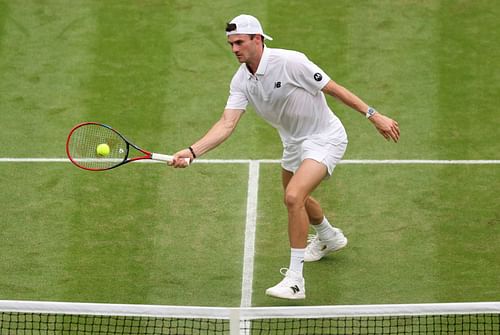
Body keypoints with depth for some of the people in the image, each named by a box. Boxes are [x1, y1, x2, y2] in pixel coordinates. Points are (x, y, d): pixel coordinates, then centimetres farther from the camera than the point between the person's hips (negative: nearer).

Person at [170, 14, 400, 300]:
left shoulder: (290, 62, -27)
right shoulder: (241, 81, -9)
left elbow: (334, 88, -20)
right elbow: (227, 124, -17)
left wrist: (374, 116, -17)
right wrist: (192, 152, -30)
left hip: (324, 139, -8)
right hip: (294, 142, 8)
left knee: (294, 196, -26)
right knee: (296, 200, 28)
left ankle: (295, 280, -19)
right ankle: (329, 238, 62)